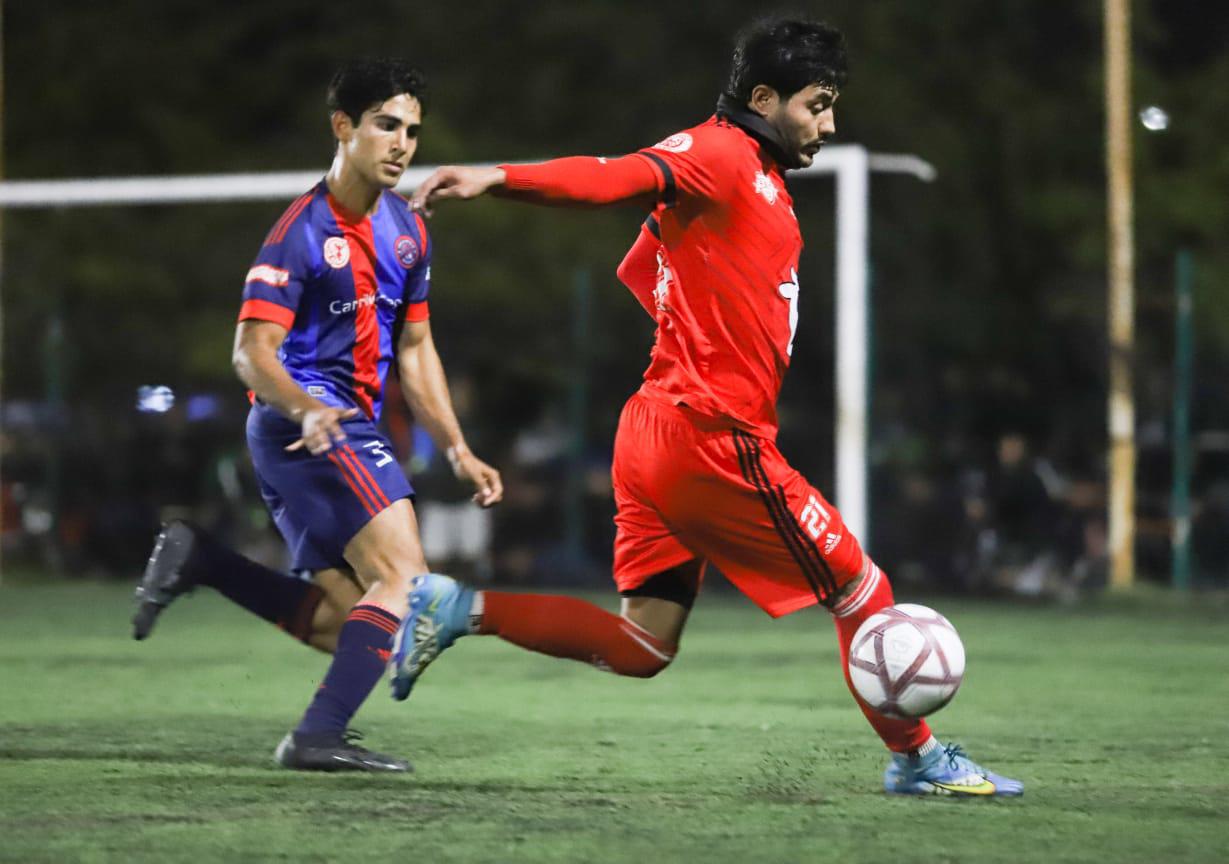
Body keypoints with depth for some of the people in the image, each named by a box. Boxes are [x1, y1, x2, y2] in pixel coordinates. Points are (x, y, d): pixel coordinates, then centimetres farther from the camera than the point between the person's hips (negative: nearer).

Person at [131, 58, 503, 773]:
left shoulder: (407, 229, 13)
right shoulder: (302, 232, -13)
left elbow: (414, 348, 20)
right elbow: (253, 352, -18)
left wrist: (458, 450, 15)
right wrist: (307, 408, -37)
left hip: (344, 428, 9)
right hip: (307, 424, -9)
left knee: (346, 622, 8)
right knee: (404, 577, -21)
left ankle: (199, 559, 12)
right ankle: (320, 736, -24)